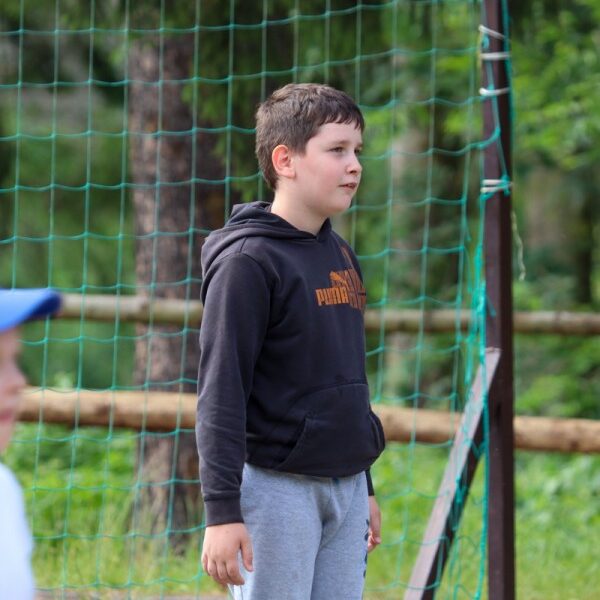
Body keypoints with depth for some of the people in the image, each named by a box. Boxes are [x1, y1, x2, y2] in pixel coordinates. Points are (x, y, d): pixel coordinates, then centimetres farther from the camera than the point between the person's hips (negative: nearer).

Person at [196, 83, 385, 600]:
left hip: (345, 486, 8)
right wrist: (222, 509, -19)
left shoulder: (342, 256, 13)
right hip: (278, 488, -7)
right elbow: (220, 394, -14)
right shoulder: (248, 261, -11)